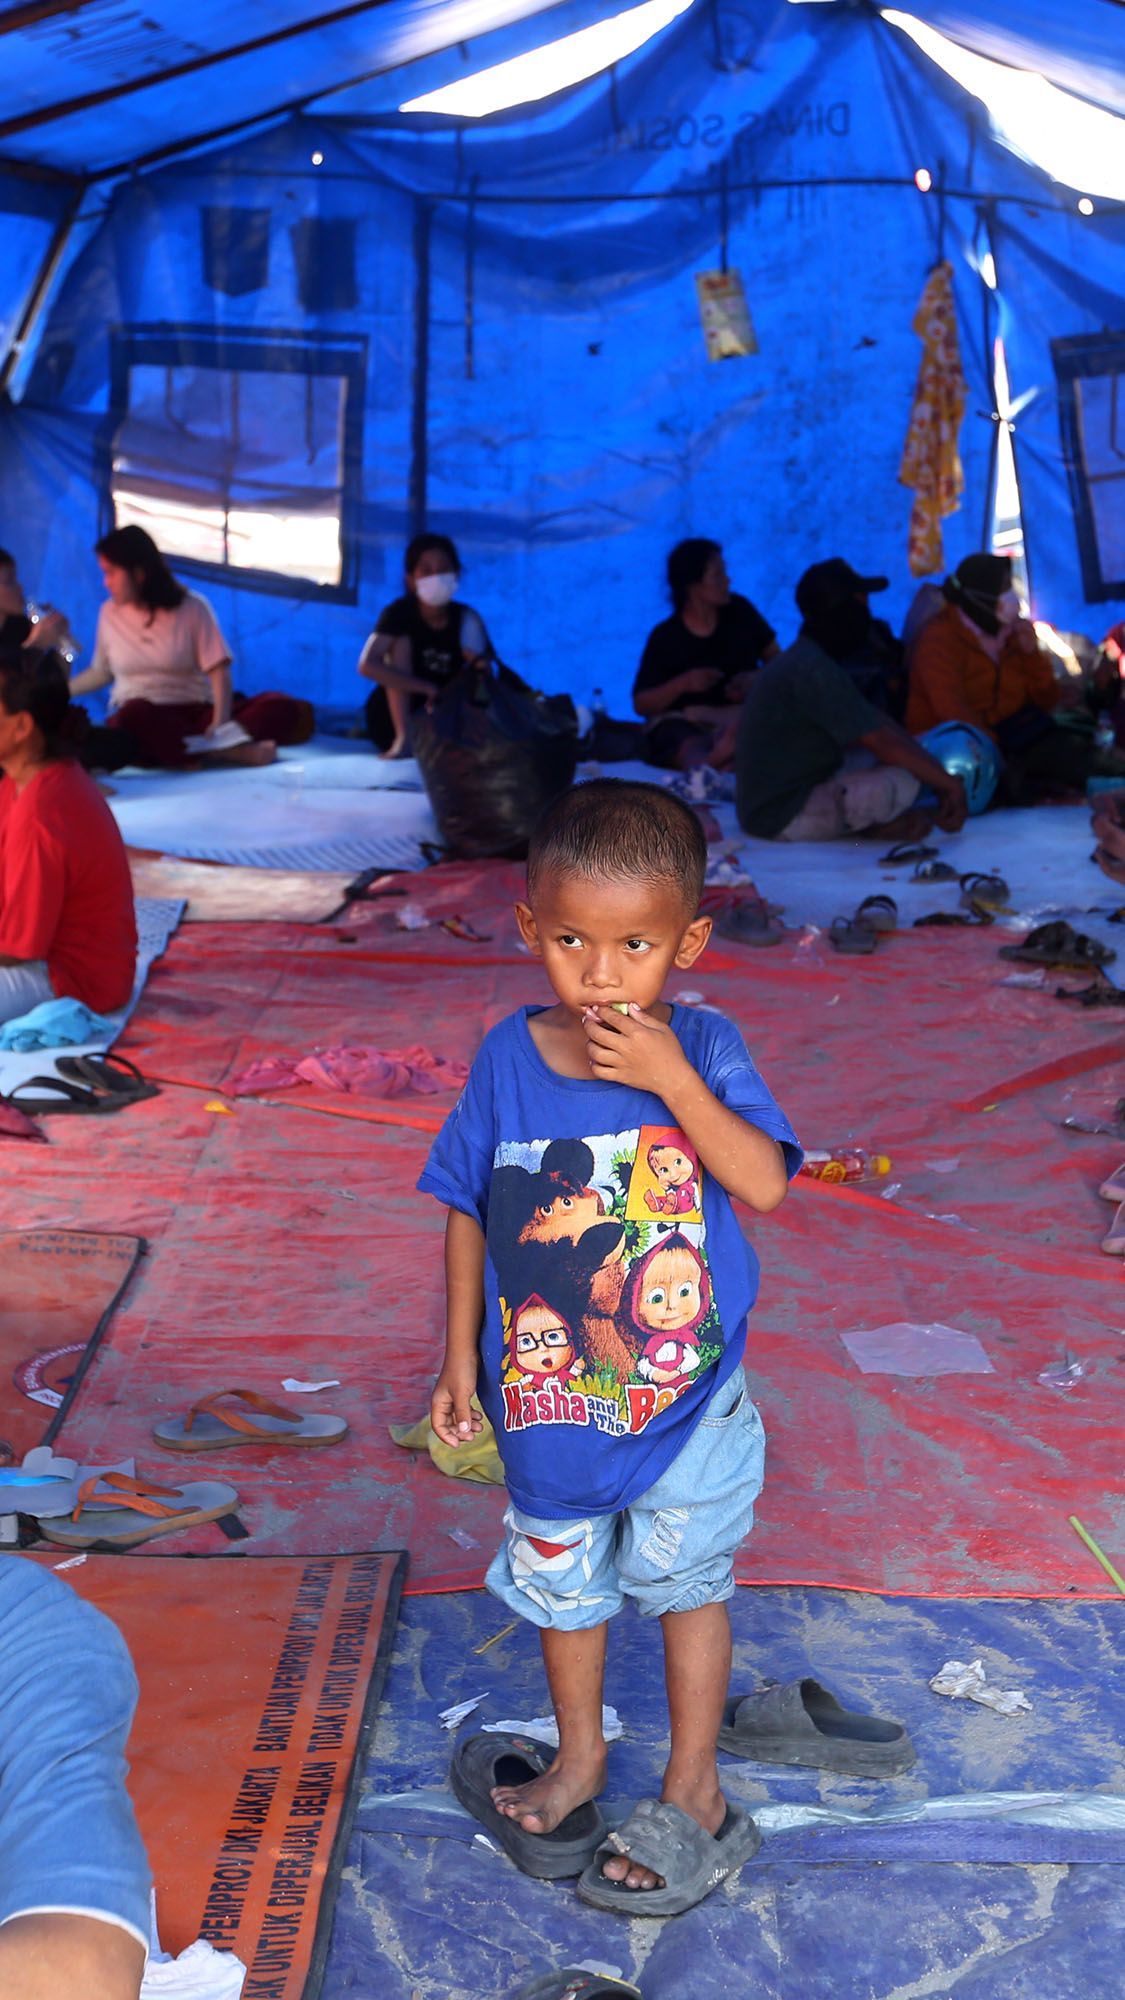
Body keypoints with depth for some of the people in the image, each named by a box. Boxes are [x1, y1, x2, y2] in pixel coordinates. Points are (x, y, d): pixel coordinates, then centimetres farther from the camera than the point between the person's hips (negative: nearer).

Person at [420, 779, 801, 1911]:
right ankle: (579, 1754, 47)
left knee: (684, 1582, 16)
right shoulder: (509, 1059, -10)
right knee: (561, 1580, 21)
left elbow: (764, 1184, -26)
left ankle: (692, 1784, 36)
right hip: (547, 1401, 2)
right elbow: (469, 1213, -1)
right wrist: (461, 1359, 1)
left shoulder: (702, 1051, -15)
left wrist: (669, 1080, -32)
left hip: (686, 1396, -2)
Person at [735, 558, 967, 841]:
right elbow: (883, 743, -23)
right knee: (901, 782, -27)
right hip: (783, 818, -11)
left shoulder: (803, 659, 11)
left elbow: (877, 722, 9)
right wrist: (949, 784, -13)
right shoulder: (813, 670, -22)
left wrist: (938, 778, 4)